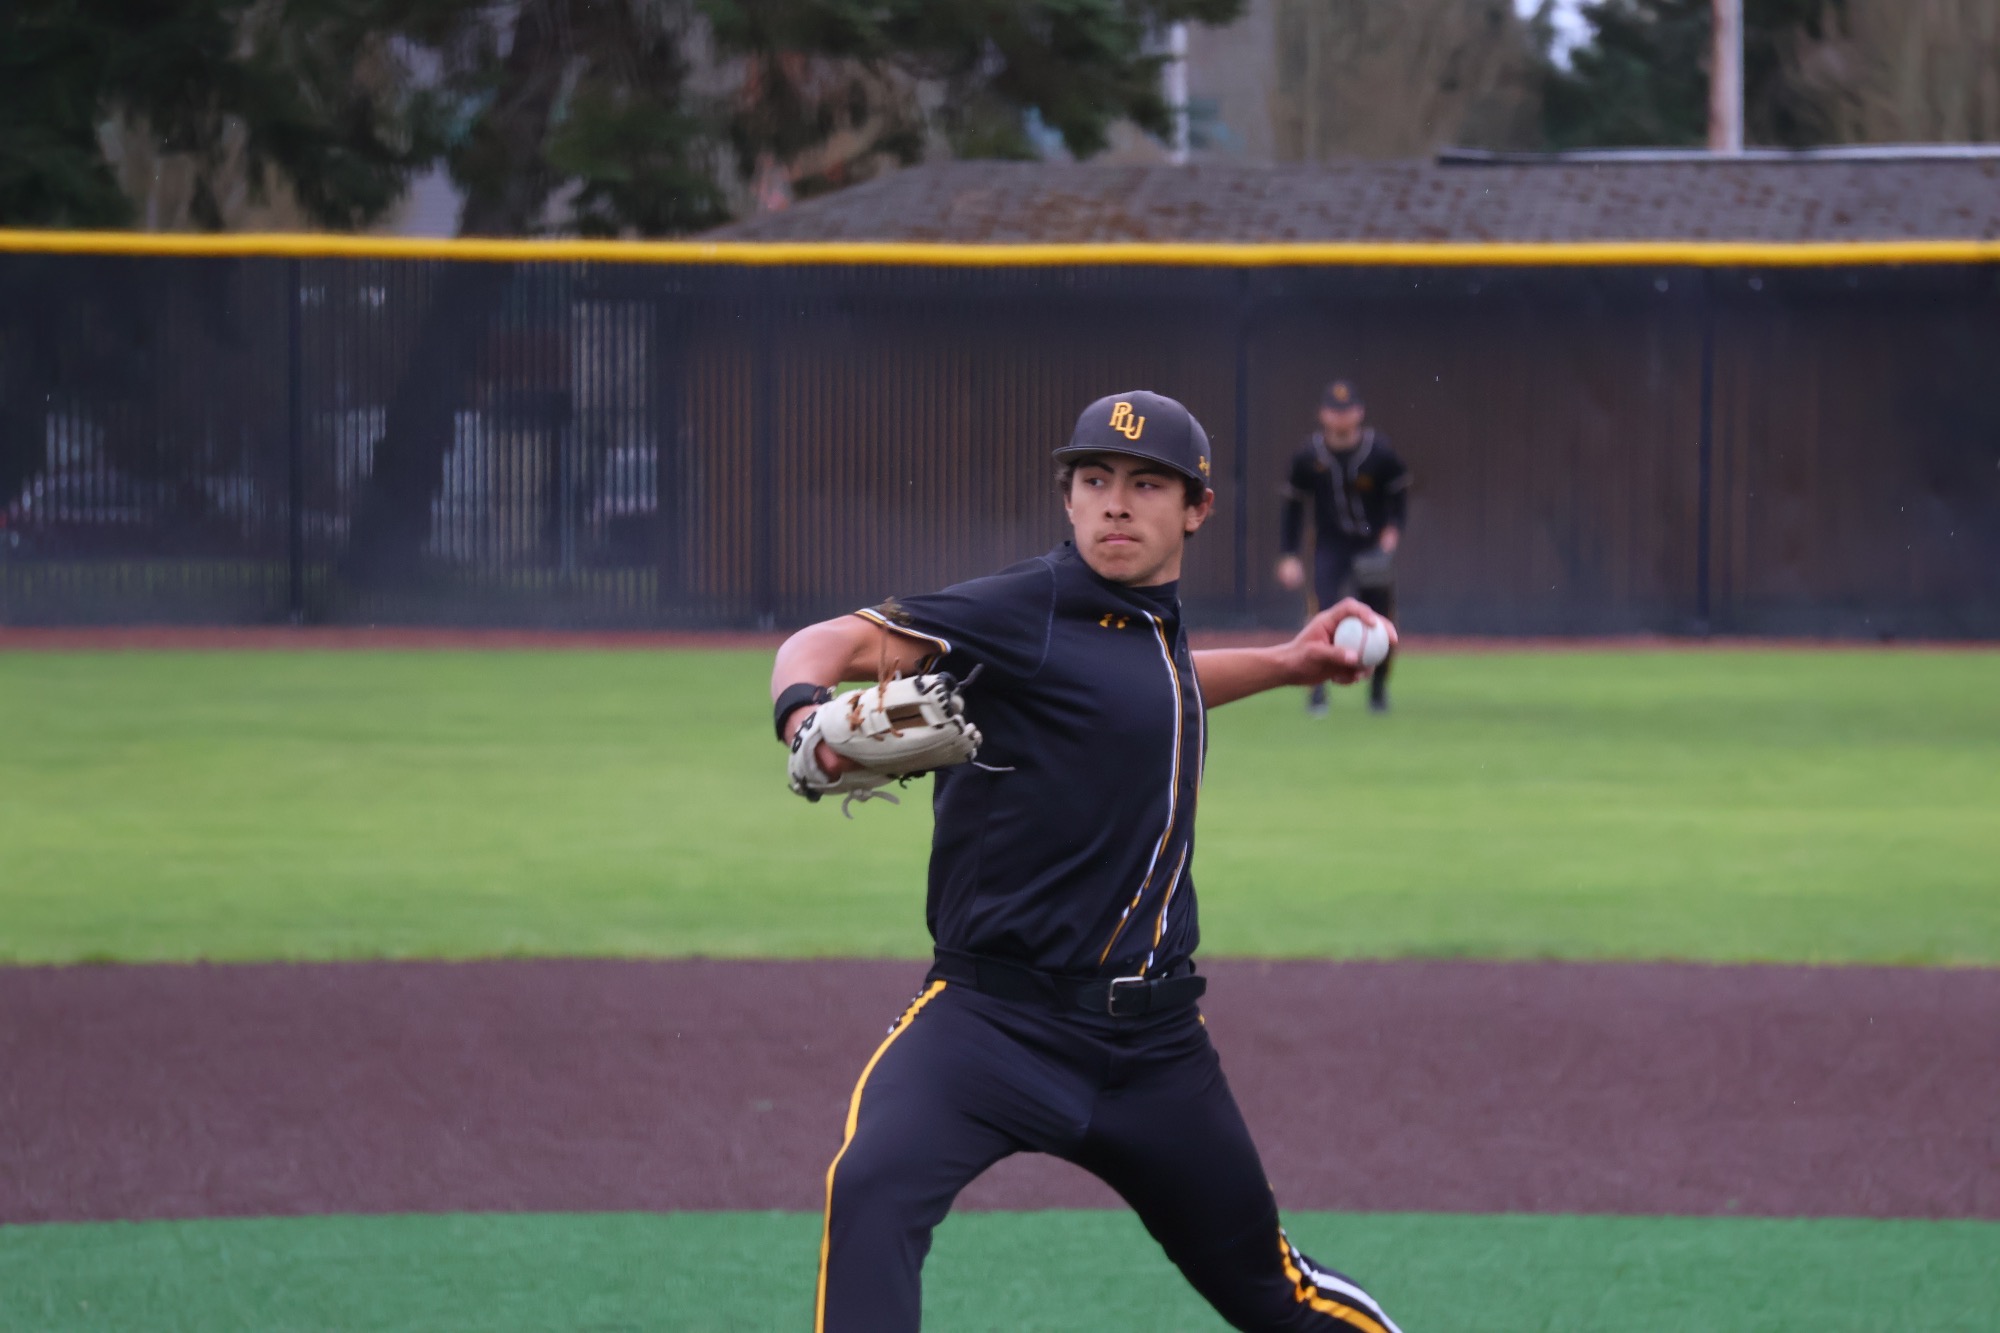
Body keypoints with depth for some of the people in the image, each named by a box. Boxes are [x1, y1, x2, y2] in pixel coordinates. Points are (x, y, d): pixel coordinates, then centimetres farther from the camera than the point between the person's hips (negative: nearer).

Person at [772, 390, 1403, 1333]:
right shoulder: (1030, 611, -11)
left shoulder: (1155, 626, 10)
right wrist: (807, 711, -44)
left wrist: (1285, 664, 29)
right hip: (998, 1016, -6)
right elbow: (839, 643, -23)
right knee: (870, 1189, -35)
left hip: (1154, 1037, 6)